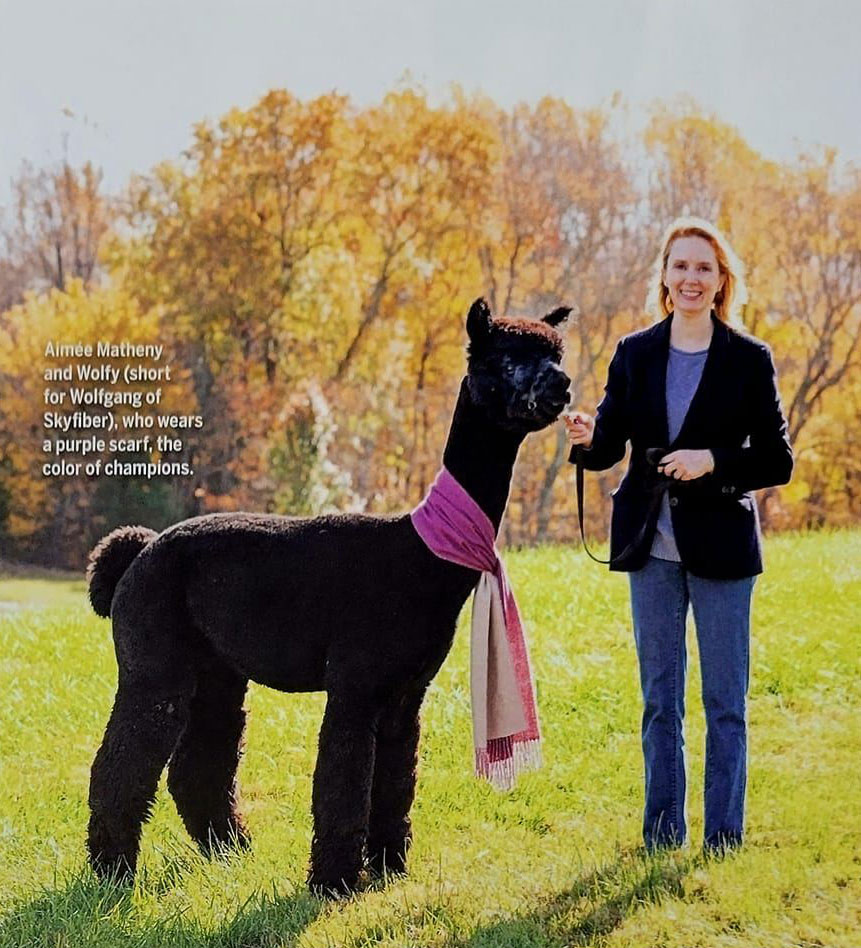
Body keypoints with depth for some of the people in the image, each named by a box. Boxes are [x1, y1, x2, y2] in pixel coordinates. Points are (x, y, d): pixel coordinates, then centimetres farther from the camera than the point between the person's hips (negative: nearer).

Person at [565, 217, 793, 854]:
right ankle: (662, 835, 21)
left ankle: (724, 837, 13)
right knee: (659, 700, 11)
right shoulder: (635, 354, 6)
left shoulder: (749, 359, -3)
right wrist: (588, 437, -17)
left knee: (726, 701, 3)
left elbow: (778, 462, -4)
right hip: (652, 546, 3)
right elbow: (610, 447, 5)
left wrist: (713, 461, -19)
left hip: (721, 546, -3)